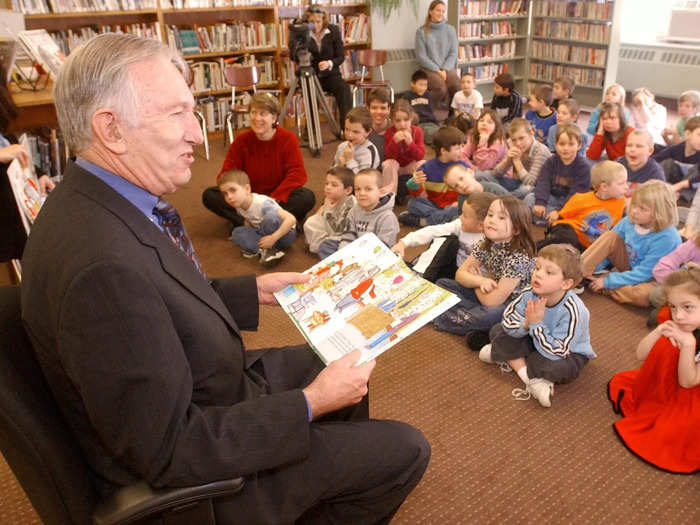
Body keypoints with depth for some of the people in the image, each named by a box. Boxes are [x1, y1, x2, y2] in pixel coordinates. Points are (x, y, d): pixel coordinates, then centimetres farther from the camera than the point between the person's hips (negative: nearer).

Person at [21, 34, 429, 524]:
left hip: (200, 401, 9)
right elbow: (170, 451, -30)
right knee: (405, 449, -3)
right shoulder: (101, 263, -36)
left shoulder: (103, 202, -6)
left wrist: (255, 290, 3)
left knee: (349, 362, 21)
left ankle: (341, 482, 46)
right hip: (180, 474, -8)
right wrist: (309, 404, -25)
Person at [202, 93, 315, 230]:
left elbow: (297, 174, -14)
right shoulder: (241, 140, -3)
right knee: (209, 195, -19)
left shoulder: (288, 139, -7)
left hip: (279, 198, -2)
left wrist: (273, 198, -27)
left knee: (307, 197, -32)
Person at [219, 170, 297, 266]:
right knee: (237, 233, -12)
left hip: (283, 233, -7)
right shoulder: (238, 206, -6)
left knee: (270, 217, -36)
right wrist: (245, 235, 0)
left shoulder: (262, 204, -29)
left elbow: (291, 219, -36)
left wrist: (273, 238, -39)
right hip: (263, 233, 7)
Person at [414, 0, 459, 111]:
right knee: (441, 88, -30)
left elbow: (453, 53, 6)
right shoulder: (421, 31, -2)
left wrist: (445, 69, -10)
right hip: (430, 68, -2)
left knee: (457, 86, -26)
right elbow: (421, 56, -4)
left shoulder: (450, 30, 7)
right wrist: (437, 70, -12)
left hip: (448, 67, 3)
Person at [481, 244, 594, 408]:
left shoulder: (572, 311, -34)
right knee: (497, 331, -10)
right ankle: (534, 380, -17)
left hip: (568, 353, -5)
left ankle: (510, 358, -9)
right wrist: (526, 324, -37)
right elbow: (507, 323, -17)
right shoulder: (529, 294, -20)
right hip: (536, 342, 6)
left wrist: (537, 324, -40)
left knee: (555, 368, -39)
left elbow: (556, 352, -35)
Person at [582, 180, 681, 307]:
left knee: (643, 295, -40)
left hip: (652, 279, -5)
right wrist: (594, 268, -15)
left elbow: (644, 273, -27)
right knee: (610, 236, -16)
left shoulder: (667, 238, -28)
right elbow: (607, 246, 0)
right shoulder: (629, 221, -12)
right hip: (629, 267, 5)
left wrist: (607, 281, -27)